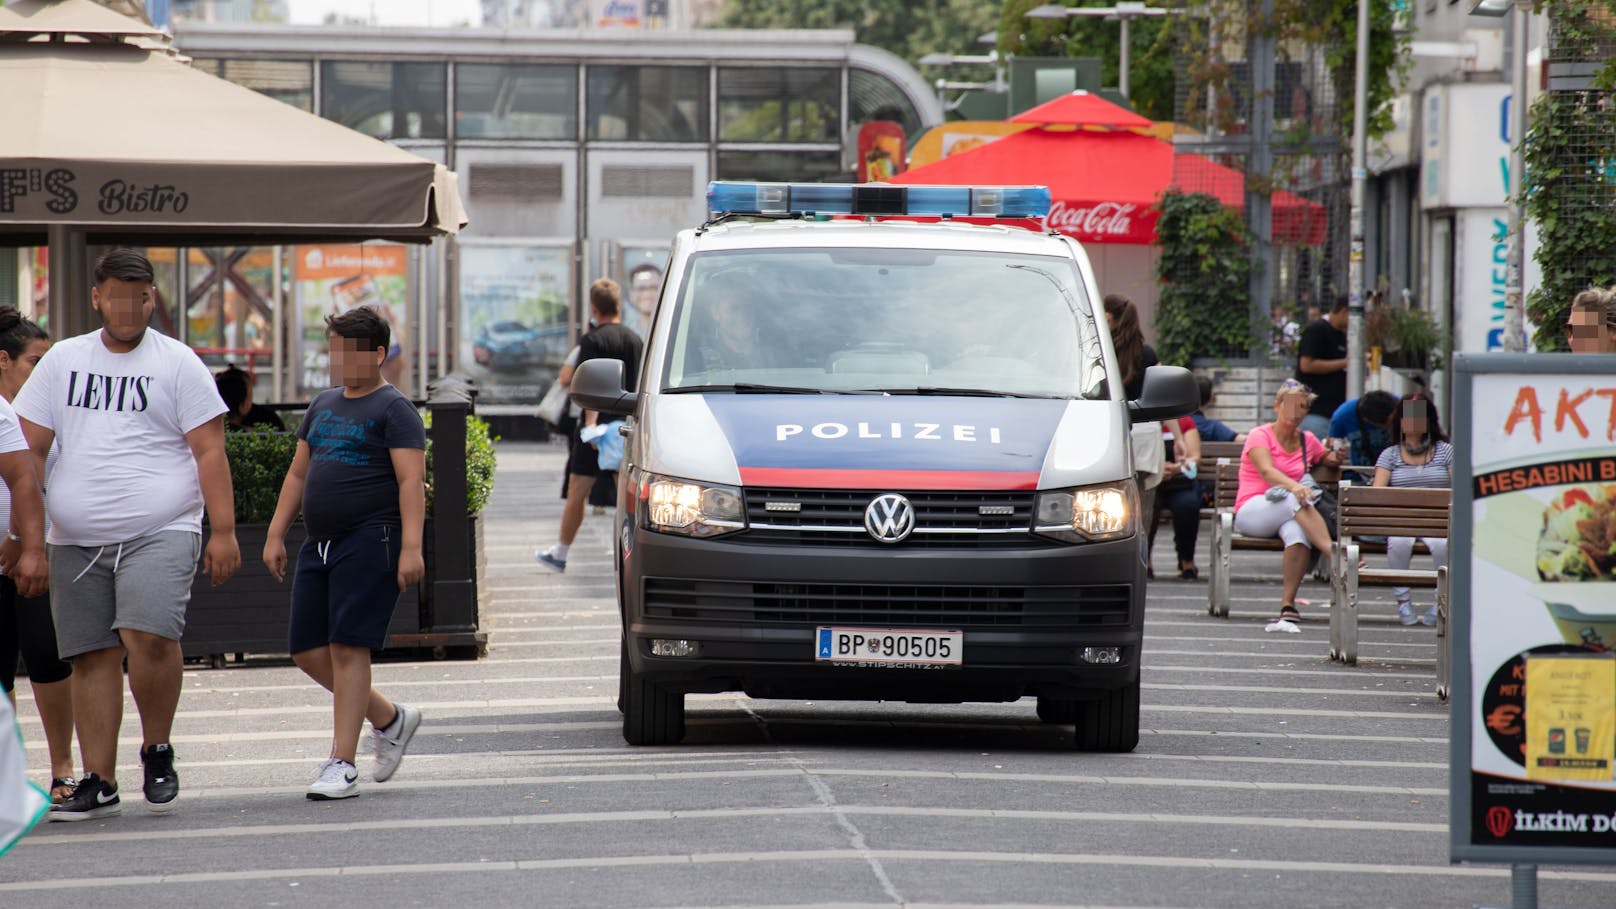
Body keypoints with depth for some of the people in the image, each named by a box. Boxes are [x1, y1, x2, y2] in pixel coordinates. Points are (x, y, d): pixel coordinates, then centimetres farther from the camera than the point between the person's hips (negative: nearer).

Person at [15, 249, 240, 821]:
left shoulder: (177, 362, 4)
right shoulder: (62, 360, 13)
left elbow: (209, 451, 1)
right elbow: (29, 447, 13)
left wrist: (223, 531, -5)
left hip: (161, 532, -4)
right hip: (77, 539, 4)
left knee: (148, 636, -22)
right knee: (93, 658, 2)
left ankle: (157, 751, 0)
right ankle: (98, 783, 8)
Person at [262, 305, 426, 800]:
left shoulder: (393, 408, -4)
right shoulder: (323, 405, 18)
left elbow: (411, 480, -12)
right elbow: (298, 474, 23)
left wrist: (411, 546, -21)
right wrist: (275, 534, 17)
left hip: (370, 541, -8)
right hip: (319, 544, 8)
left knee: (347, 648, -11)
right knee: (308, 652, 4)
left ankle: (342, 764, -8)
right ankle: (389, 719, 22)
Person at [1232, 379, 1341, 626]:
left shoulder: (1307, 440, 17)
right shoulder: (1260, 435, 2)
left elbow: (1329, 460, 37)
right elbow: (1267, 471, -17)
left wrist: (1337, 455, 11)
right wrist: (1293, 487, -37)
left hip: (1290, 514, 3)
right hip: (1251, 511, -3)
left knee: (1297, 532, -36)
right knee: (1296, 500, -37)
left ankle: (1288, 604, -39)